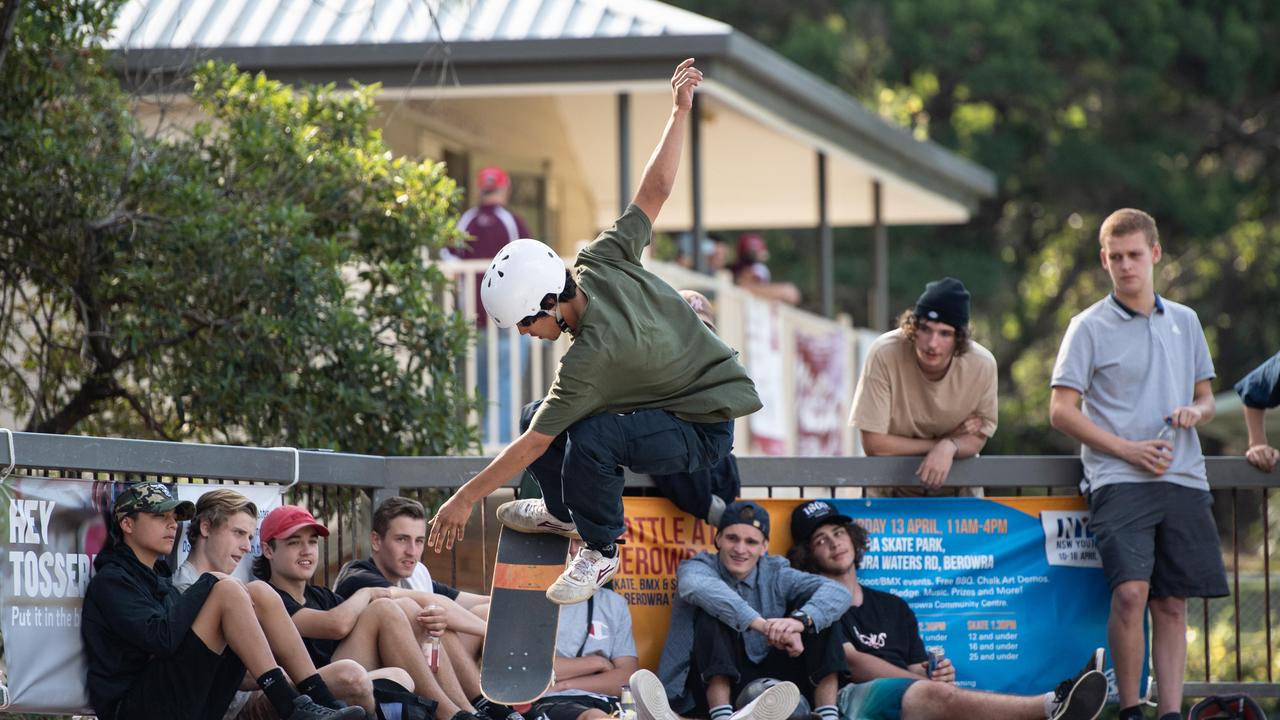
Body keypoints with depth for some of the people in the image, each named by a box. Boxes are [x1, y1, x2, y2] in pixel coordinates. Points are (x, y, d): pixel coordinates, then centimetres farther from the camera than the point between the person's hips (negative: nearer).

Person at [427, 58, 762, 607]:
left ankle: (600, 550, -12)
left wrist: (464, 500, -21)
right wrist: (679, 114, 6)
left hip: (704, 435, -10)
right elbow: (655, 190, -3)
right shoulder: (599, 264, -13)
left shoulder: (592, 354, -34)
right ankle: (562, 511, 34)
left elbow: (533, 446, -28)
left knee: (589, 437, -36)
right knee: (539, 415, 9)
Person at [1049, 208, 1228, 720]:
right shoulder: (1089, 327, 2)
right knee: (1131, 591, -20)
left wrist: (1195, 412, -2)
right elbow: (1062, 411, -2)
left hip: (1183, 481, 4)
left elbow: (1206, 398, 23)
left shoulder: (1184, 322, 15)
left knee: (1172, 603, 3)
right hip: (1118, 481, -4)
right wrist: (1127, 449, -11)